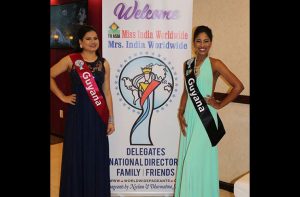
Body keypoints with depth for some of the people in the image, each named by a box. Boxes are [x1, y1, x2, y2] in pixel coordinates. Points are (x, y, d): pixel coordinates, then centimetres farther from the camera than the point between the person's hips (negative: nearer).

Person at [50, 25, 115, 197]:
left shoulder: (104, 63, 6)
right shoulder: (71, 60, -2)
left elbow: (106, 91, 6)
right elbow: (51, 76, 1)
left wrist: (111, 119, 4)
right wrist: (62, 96, -4)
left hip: (98, 115, 2)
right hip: (78, 113, -2)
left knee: (97, 157, 7)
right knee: (76, 156, 6)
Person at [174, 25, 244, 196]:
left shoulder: (215, 64, -8)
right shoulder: (188, 64, 8)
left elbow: (238, 86, -14)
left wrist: (220, 105, -10)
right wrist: (181, 114, 2)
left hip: (205, 118, -5)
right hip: (189, 117, 6)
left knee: (200, 161, -1)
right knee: (186, 159, 13)